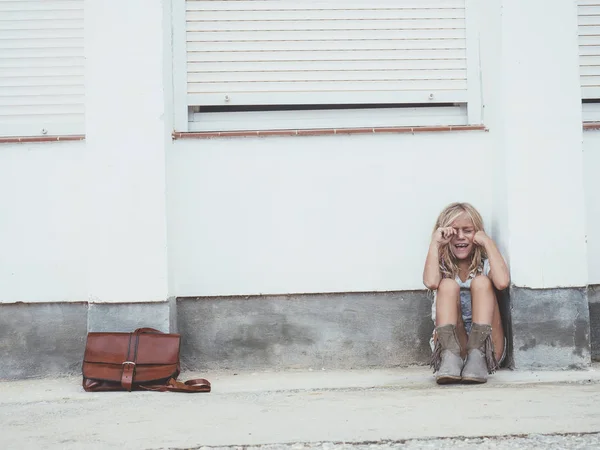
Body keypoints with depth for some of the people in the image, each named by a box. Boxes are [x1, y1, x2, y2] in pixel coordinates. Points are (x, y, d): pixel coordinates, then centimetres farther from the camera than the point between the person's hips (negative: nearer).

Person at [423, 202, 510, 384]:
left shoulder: (485, 265, 5)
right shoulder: (442, 265, 8)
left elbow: (502, 282, -21)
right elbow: (431, 282, -20)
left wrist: (487, 242, -9)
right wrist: (435, 243, -9)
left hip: (488, 348, 0)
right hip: (450, 342, 0)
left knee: (481, 282, -16)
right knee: (448, 284, -18)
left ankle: (477, 356, -34)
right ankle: (451, 357, -38)